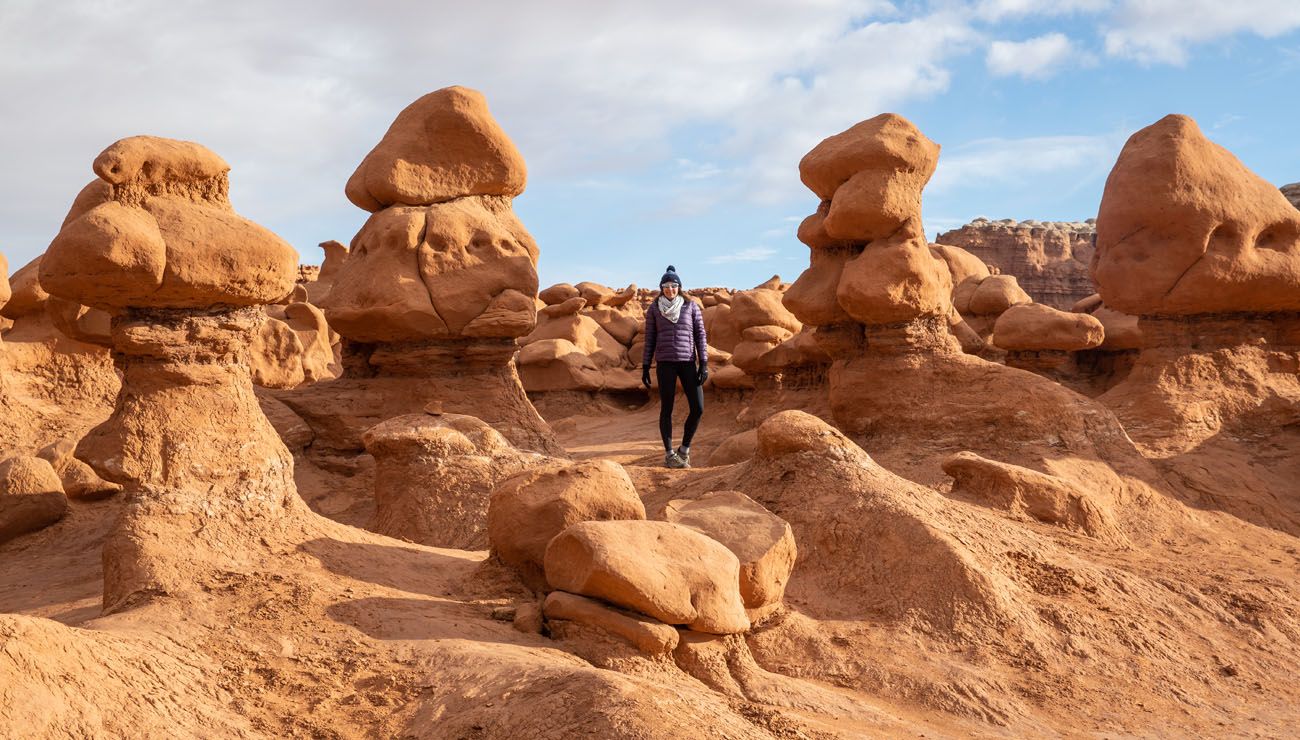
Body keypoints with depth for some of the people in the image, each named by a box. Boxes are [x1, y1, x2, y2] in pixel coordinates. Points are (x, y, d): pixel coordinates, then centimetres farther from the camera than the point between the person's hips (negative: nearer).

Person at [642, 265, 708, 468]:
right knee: (666, 409, -1)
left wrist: (704, 364, -4)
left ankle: (684, 449, 14)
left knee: (698, 408, -5)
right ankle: (669, 454, 10)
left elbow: (701, 335, 4)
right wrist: (645, 367, 3)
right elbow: (650, 339, 7)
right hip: (665, 362, -1)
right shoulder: (654, 309, 4)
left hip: (688, 362, 1)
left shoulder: (692, 306, 5)